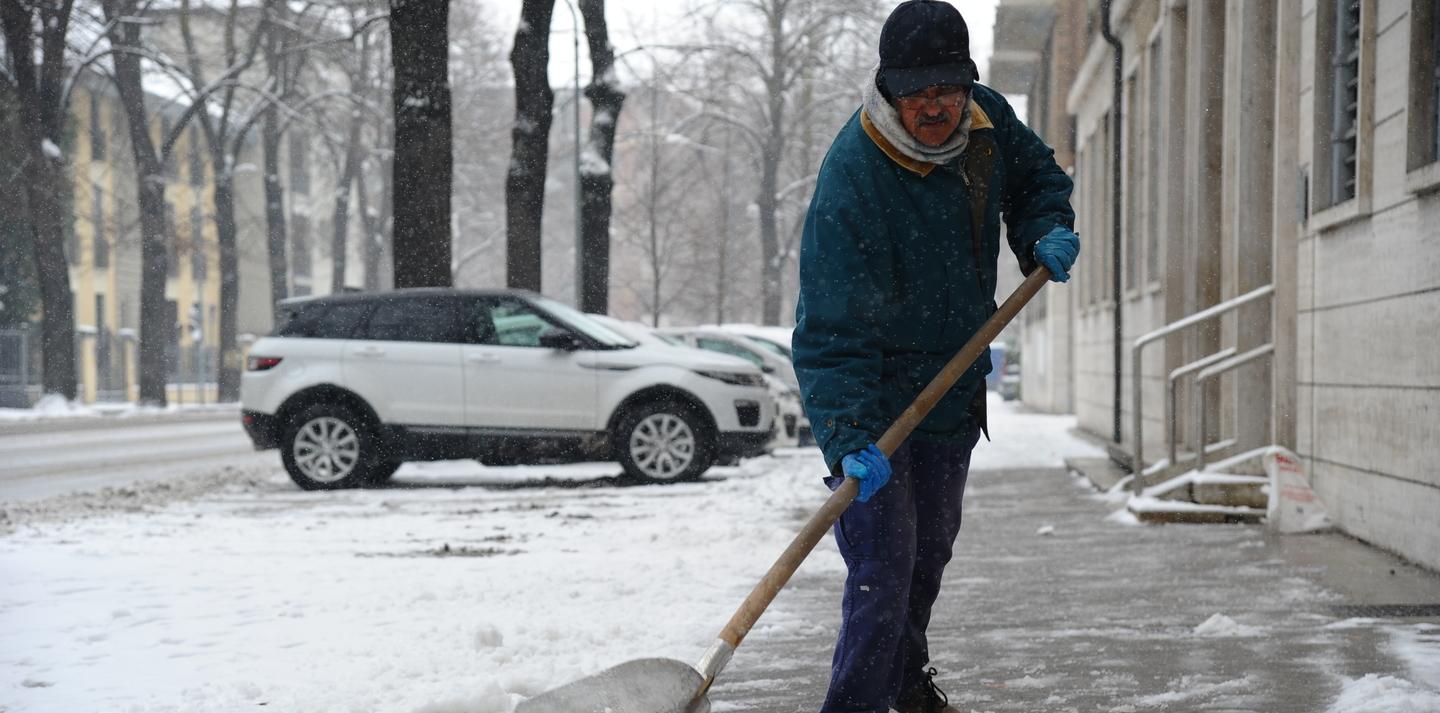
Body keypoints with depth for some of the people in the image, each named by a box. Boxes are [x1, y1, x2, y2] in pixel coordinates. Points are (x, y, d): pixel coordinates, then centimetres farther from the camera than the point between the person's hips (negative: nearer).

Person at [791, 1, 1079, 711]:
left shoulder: (987, 121, -9)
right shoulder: (851, 179, -30)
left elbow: (1039, 175, 15)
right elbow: (833, 331, -32)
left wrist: (1046, 232, -6)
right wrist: (852, 439, -41)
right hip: (871, 398, -7)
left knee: (931, 549, 23)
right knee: (883, 568, -16)